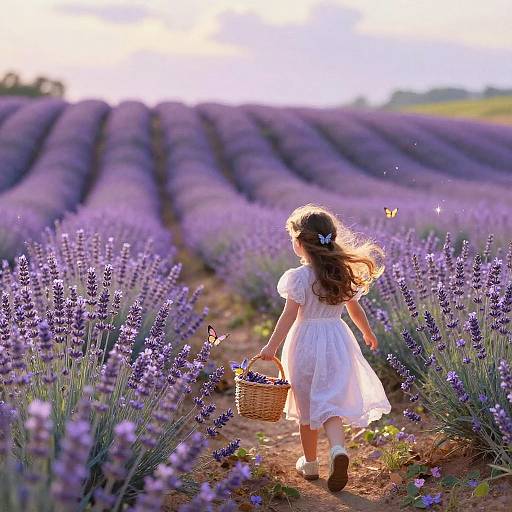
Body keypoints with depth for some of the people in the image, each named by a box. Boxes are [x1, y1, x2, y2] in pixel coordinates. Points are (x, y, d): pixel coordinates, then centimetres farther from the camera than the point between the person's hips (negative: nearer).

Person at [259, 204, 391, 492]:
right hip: (337, 341, 4)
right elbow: (355, 309, 11)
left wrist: (272, 347, -12)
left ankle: (310, 463, 24)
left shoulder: (299, 277, -15)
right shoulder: (345, 273, 1)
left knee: (307, 407, 11)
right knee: (330, 401, 7)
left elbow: (290, 316, -17)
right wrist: (368, 333, 27)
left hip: (306, 343, -4)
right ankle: (338, 447, -20)